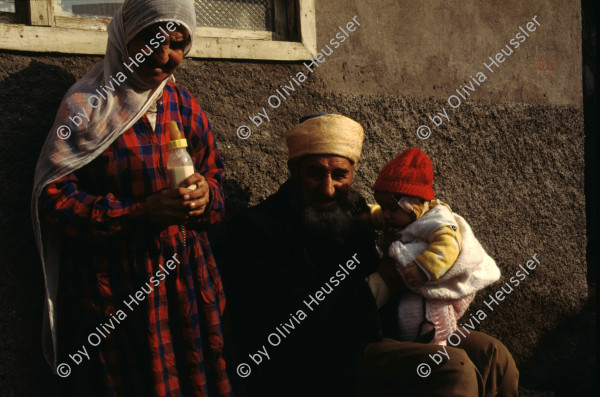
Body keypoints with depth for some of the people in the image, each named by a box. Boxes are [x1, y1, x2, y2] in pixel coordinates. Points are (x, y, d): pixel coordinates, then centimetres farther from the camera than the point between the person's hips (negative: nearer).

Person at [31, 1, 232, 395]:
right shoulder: (87, 106, -7)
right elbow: (53, 197, -12)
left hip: (185, 281, 5)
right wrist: (138, 213, -23)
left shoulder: (187, 108, 9)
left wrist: (205, 195, -12)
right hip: (111, 286, -4)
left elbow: (215, 181, 13)